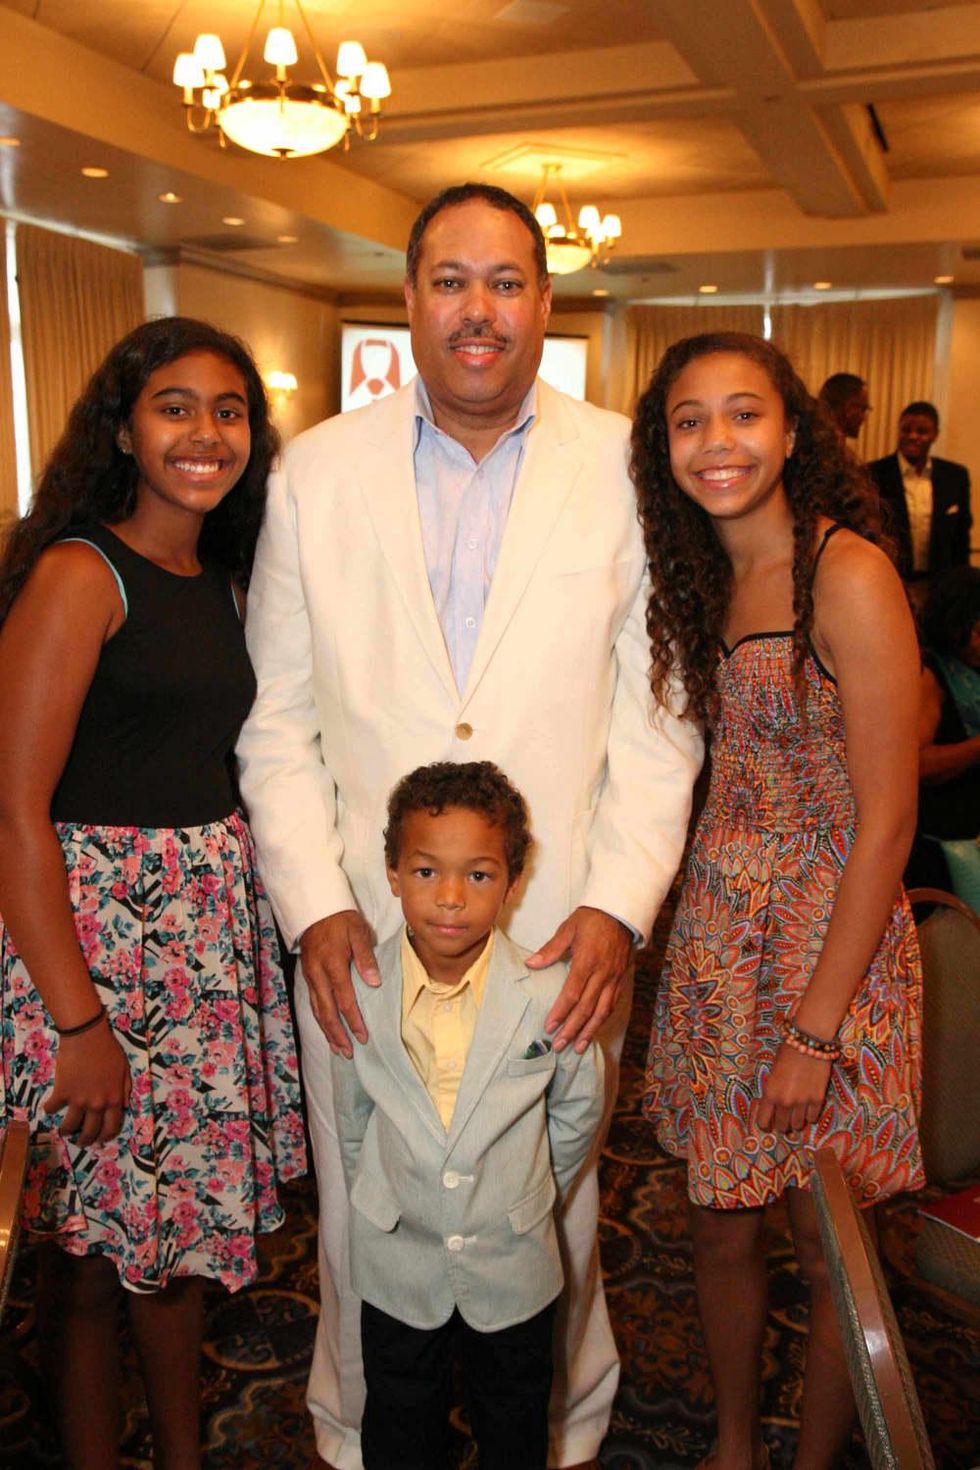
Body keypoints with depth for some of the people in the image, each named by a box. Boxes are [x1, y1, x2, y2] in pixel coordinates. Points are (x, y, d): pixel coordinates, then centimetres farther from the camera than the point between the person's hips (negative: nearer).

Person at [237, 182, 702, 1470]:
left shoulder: (627, 467, -1)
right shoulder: (317, 470, 3)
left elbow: (656, 716, -1)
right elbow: (279, 716, 2)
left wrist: (617, 906, -11)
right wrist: (315, 904, -7)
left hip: (562, 932, 0)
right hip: (362, 933, 1)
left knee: (553, 1214, 17)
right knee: (366, 1219, 17)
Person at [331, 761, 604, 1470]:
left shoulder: (550, 994, -22)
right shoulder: (359, 992, -18)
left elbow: (578, 1109, -3)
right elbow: (352, 1118, -1)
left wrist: (531, 1195, 7)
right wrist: (380, 1200, 8)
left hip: (515, 1261, 0)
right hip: (397, 1262, 1)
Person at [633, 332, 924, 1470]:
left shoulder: (848, 573, -16)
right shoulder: (700, 578, 6)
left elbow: (884, 821, -17)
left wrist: (815, 1027, -16)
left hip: (834, 940, -6)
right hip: (719, 932, 6)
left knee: (826, 1248, 11)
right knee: (720, 1223, 17)